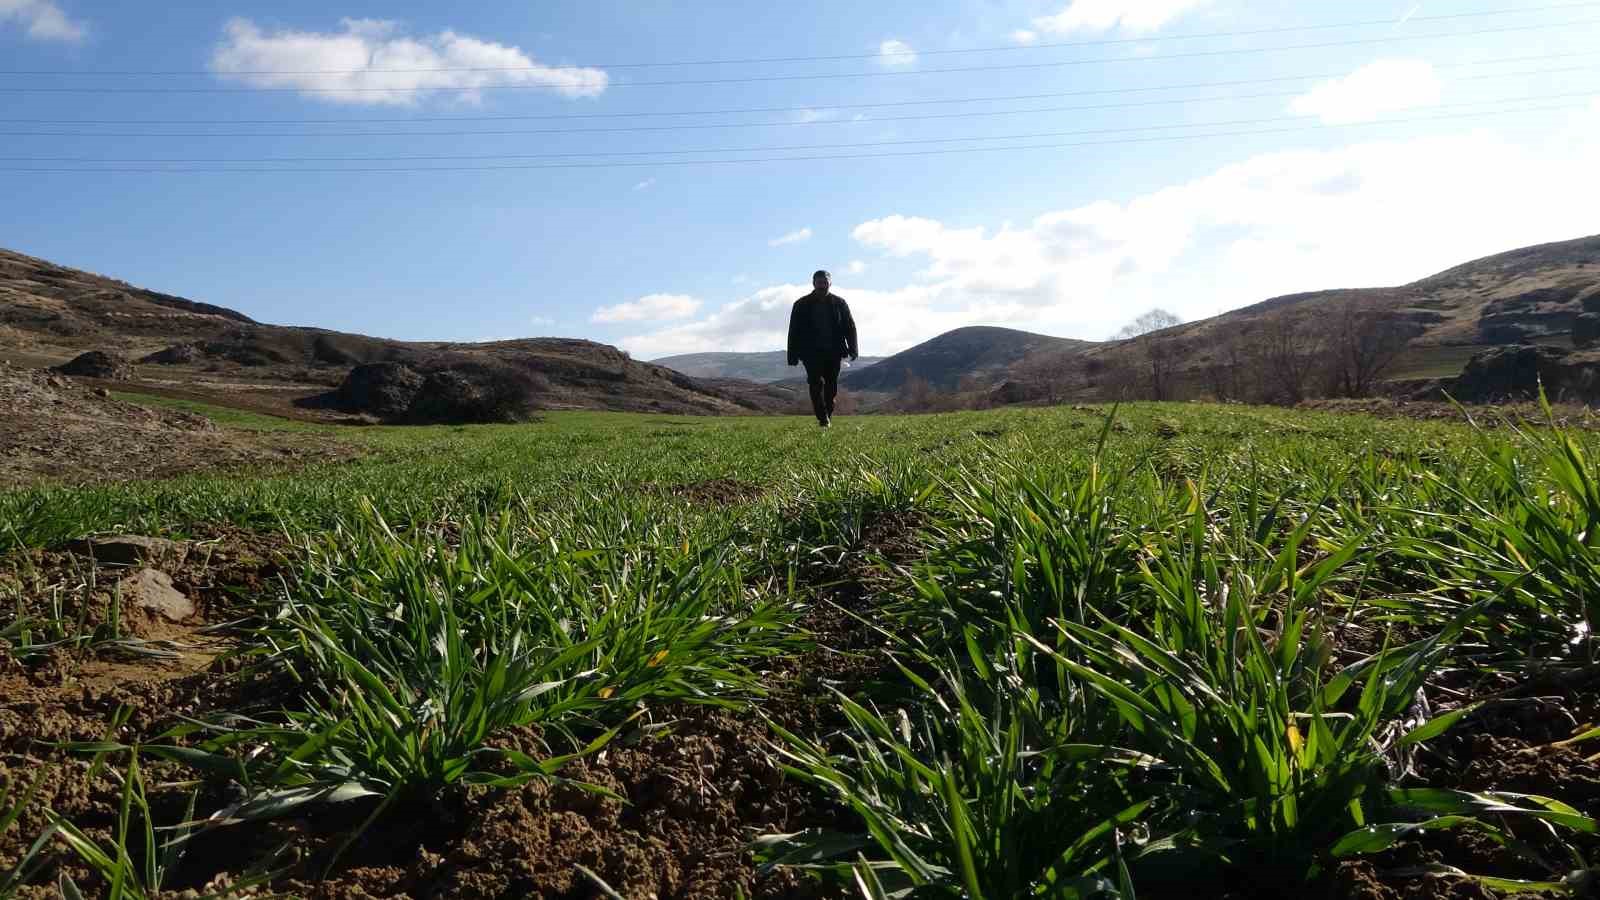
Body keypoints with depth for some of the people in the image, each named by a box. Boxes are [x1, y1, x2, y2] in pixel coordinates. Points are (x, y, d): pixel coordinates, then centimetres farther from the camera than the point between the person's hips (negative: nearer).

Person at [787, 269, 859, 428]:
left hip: (833, 352, 2)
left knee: (831, 385, 5)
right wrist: (793, 356, -2)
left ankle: (828, 416, 19)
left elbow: (850, 327, 6)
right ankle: (823, 418, -15)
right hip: (812, 353, -2)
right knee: (817, 383, -14)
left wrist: (853, 349, -8)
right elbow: (794, 331, 4)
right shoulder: (801, 305, 5)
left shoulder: (839, 303, 9)